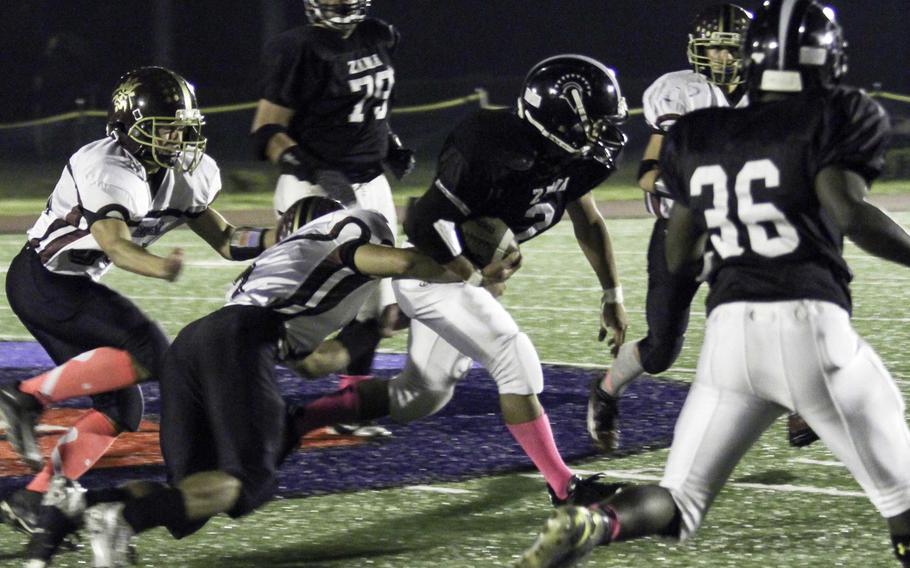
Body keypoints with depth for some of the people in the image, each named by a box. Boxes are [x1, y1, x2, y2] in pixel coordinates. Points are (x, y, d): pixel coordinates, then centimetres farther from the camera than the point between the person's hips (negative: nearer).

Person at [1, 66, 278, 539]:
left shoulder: (182, 176, 5)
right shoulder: (110, 170, -24)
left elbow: (225, 241, 9)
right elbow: (115, 246, -39)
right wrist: (158, 267, -59)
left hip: (67, 285, 10)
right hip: (43, 280, -10)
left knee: (120, 409, 5)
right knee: (149, 351, -23)